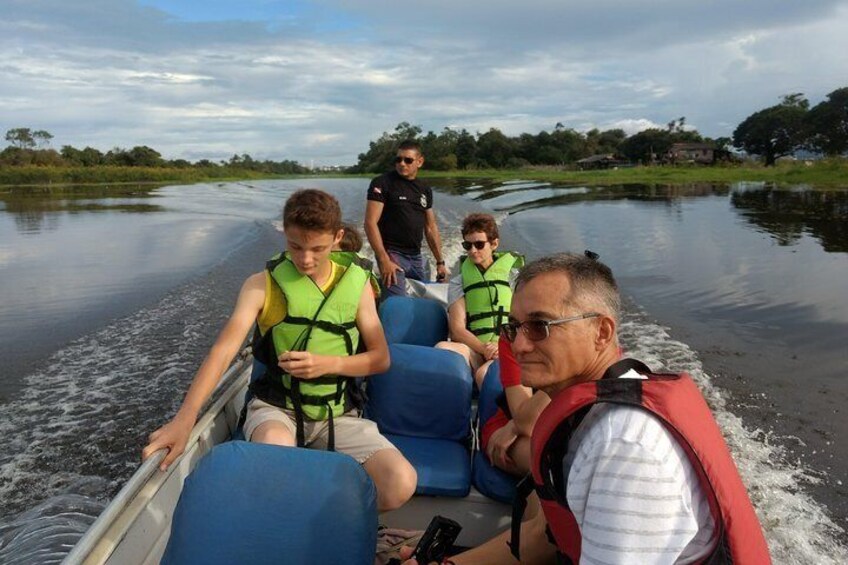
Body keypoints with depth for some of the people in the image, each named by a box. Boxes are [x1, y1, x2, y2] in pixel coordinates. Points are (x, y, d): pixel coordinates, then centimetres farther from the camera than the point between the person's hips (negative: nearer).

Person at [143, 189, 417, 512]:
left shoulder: (356, 284, 1)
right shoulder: (263, 285, -5)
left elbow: (380, 358, 4)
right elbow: (223, 351, -15)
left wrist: (328, 364, -14)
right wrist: (184, 419, -28)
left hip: (337, 413, 2)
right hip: (275, 407, -2)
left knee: (401, 484, -23)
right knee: (275, 450, -40)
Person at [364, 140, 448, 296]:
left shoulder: (425, 190, 11)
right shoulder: (382, 183, -7)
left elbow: (430, 228, 16)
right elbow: (371, 222, -13)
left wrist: (440, 262, 11)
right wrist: (384, 260, -21)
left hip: (416, 256, 7)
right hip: (392, 254, -6)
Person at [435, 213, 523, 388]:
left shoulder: (514, 276, 13)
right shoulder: (458, 283, 16)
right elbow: (457, 329, 3)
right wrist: (485, 349, -16)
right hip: (472, 350, 2)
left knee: (484, 373, -37)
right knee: (443, 348, -31)